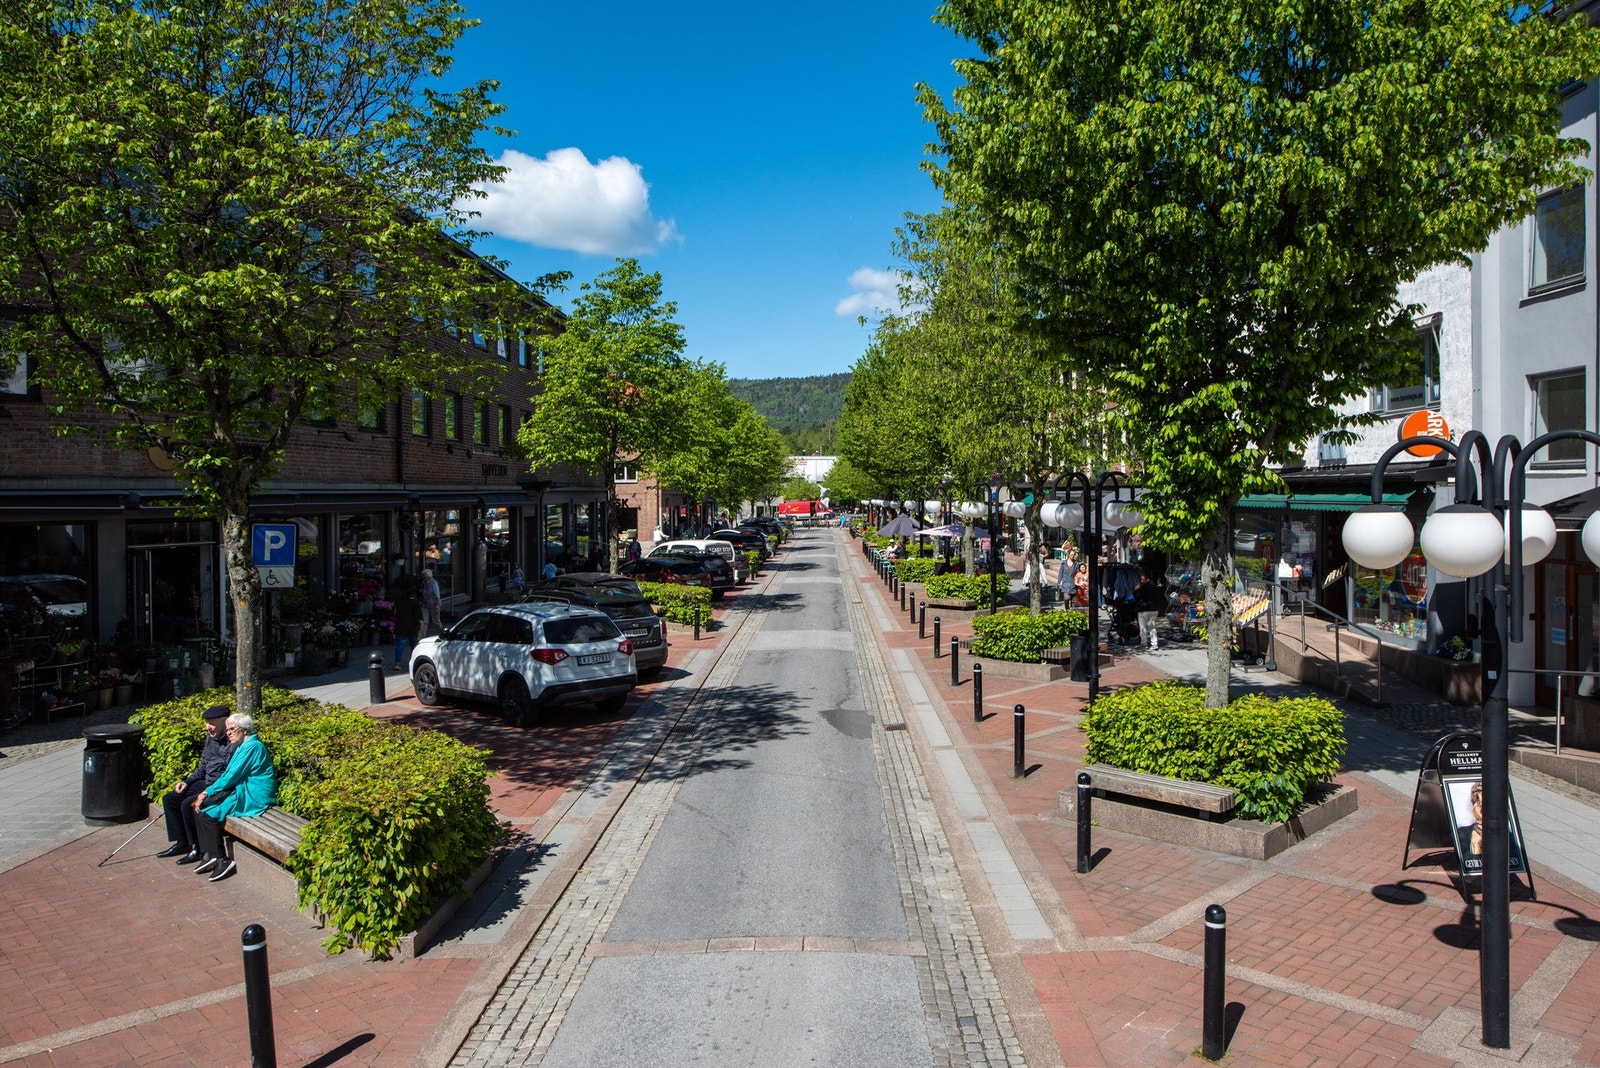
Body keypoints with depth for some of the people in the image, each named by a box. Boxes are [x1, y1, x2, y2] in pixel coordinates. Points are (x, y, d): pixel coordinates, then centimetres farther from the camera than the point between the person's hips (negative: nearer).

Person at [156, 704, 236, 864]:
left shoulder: (233, 743, -22)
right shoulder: (211, 737, 7)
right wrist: (187, 781, 9)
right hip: (206, 784, 10)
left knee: (188, 804, -24)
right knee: (169, 798, 8)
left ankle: (199, 849, -8)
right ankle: (182, 843, 16)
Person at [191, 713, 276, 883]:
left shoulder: (253, 747, -13)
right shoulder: (241, 746, 20)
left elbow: (232, 776, -16)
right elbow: (228, 774, 17)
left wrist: (207, 793, -9)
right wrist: (207, 793, 3)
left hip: (253, 797, -10)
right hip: (241, 790, 10)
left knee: (209, 811, -18)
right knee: (200, 806, -2)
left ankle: (222, 860, -12)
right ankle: (211, 856, -1)